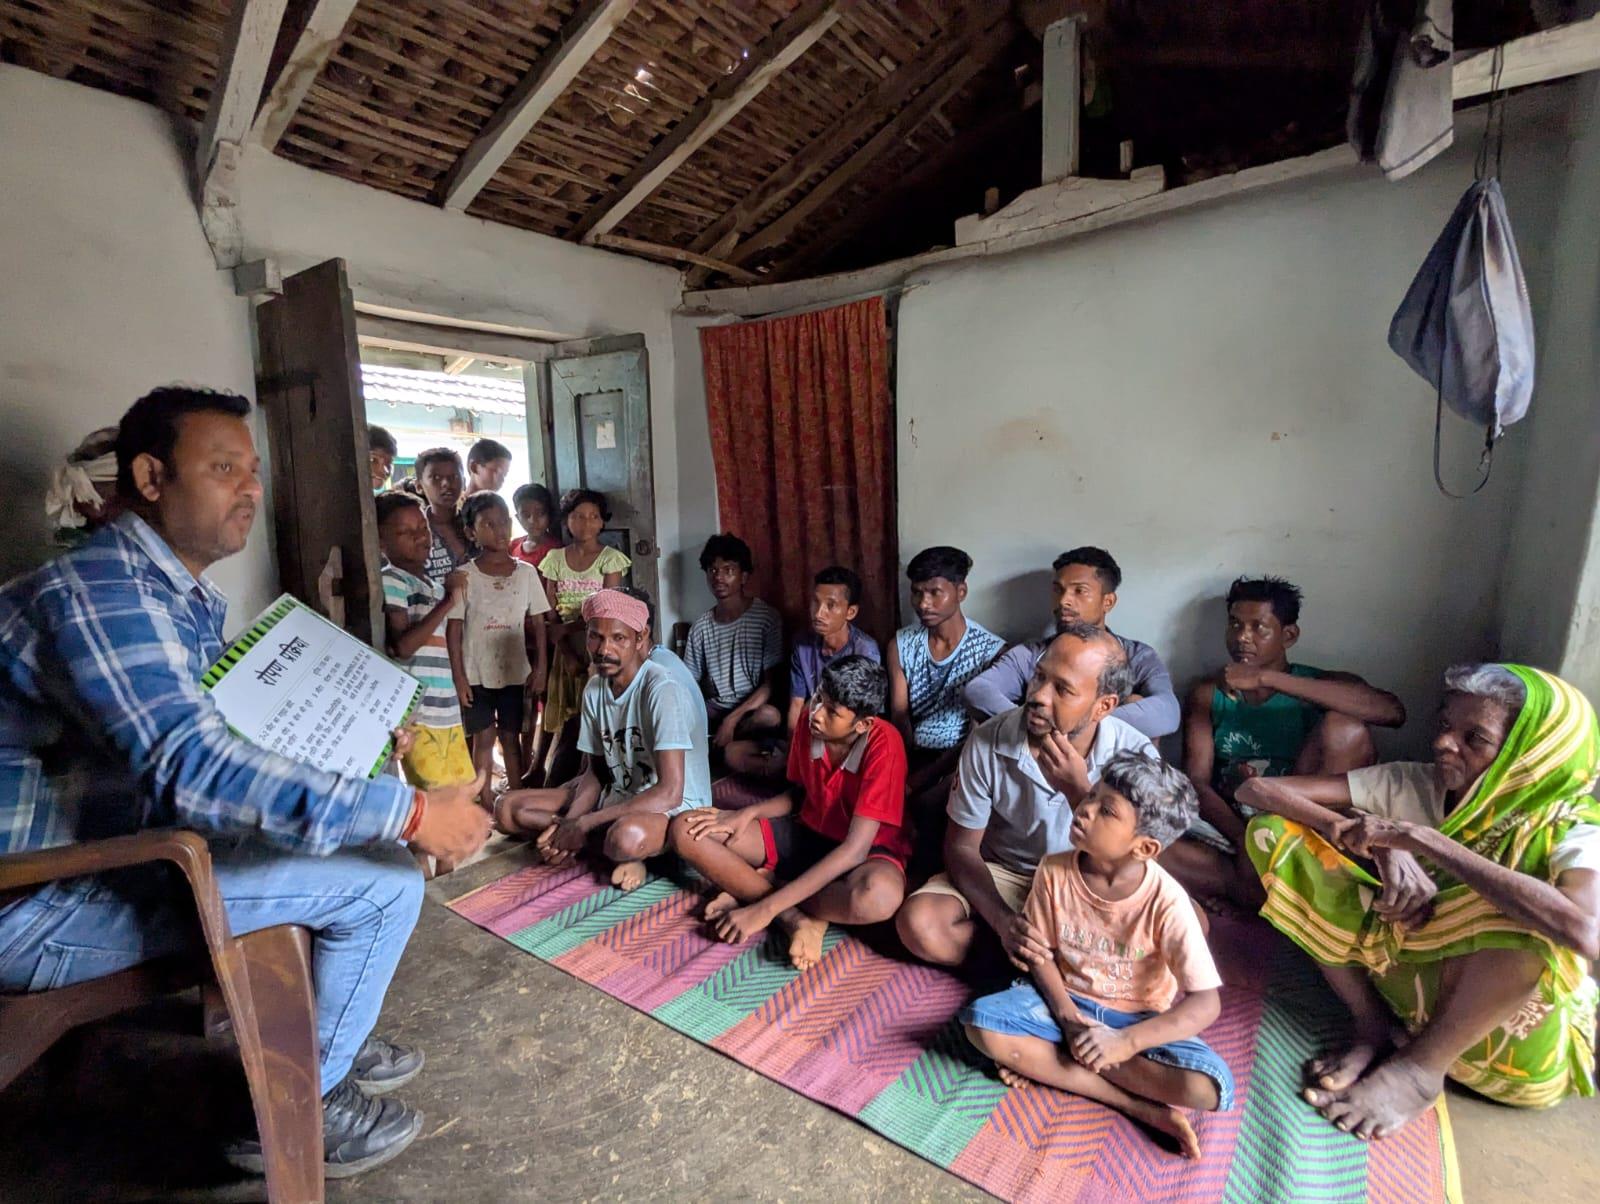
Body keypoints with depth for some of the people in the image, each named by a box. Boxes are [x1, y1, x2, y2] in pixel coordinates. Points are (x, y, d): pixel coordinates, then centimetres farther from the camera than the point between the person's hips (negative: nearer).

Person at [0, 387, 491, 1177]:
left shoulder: (195, 600, 9)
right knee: (383, 879, -18)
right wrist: (409, 813, -35)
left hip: (126, 842, 10)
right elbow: (190, 766, -34)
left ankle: (330, 1038, 25)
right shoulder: (97, 588, -23)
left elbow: (212, 739, 13)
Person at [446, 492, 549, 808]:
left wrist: (540, 668, 0)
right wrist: (458, 677, -8)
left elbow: (538, 623, 3)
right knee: (483, 738, 8)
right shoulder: (465, 576, -6)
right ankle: (486, 803, 20)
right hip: (476, 673, -1)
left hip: (515, 671, 1)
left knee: (510, 736, 12)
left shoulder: (526, 573, -1)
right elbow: (453, 630, -5)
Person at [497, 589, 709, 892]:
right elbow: (594, 772, 5)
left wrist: (582, 825, -24)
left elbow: (669, 792, -28)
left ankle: (623, 850, -7)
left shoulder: (662, 690, -23)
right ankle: (615, 845, -7)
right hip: (617, 795, 8)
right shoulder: (594, 689, 1)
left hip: (674, 809, -7)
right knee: (511, 808, -3)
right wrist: (567, 826, -15)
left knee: (629, 835, -41)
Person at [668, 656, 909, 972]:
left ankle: (757, 887, -18)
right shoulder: (810, 720, -11)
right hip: (808, 835, 5)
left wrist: (766, 907, -34)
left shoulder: (883, 745, -28)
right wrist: (748, 813, -14)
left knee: (877, 897, -44)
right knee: (685, 831, -10)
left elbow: (855, 849, -32)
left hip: (867, 850, -5)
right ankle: (799, 920, -21)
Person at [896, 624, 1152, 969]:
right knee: (918, 923, -25)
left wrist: (1077, 790, -37)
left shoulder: (1134, 754, -20)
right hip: (1002, 875, 0)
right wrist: (1002, 921, -28)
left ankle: (1026, 953, -11)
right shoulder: (988, 741, -21)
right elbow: (962, 846, -11)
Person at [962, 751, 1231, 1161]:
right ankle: (1141, 1107, -18)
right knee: (980, 1021, -24)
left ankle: (1045, 1061, -16)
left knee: (1208, 1089, -28)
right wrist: (1068, 1019, -18)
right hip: (1066, 1001, 2)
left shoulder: (1165, 901, -24)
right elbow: (1042, 954, -5)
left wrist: (1126, 1041, -31)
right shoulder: (1055, 871, -17)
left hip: (1139, 1017, -1)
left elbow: (1206, 1003, -23)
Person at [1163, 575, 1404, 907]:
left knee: (1344, 728, -24)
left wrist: (1268, 678, -26)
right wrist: (1243, 839, -22)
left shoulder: (1321, 685, 5)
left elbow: (1393, 712, -20)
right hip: (1229, 829, 0)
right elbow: (1197, 782, -2)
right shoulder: (1208, 695, 10)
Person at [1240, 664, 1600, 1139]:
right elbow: (1259, 789, -17)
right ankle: (1371, 1030, -5)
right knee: (1274, 831, -14)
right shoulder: (1414, 787, -9)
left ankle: (1419, 1066, -11)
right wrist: (1381, 843, -28)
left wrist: (1423, 839, -35)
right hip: (1411, 971, 3)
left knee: (1531, 916, -36)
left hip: (1519, 1045, -3)